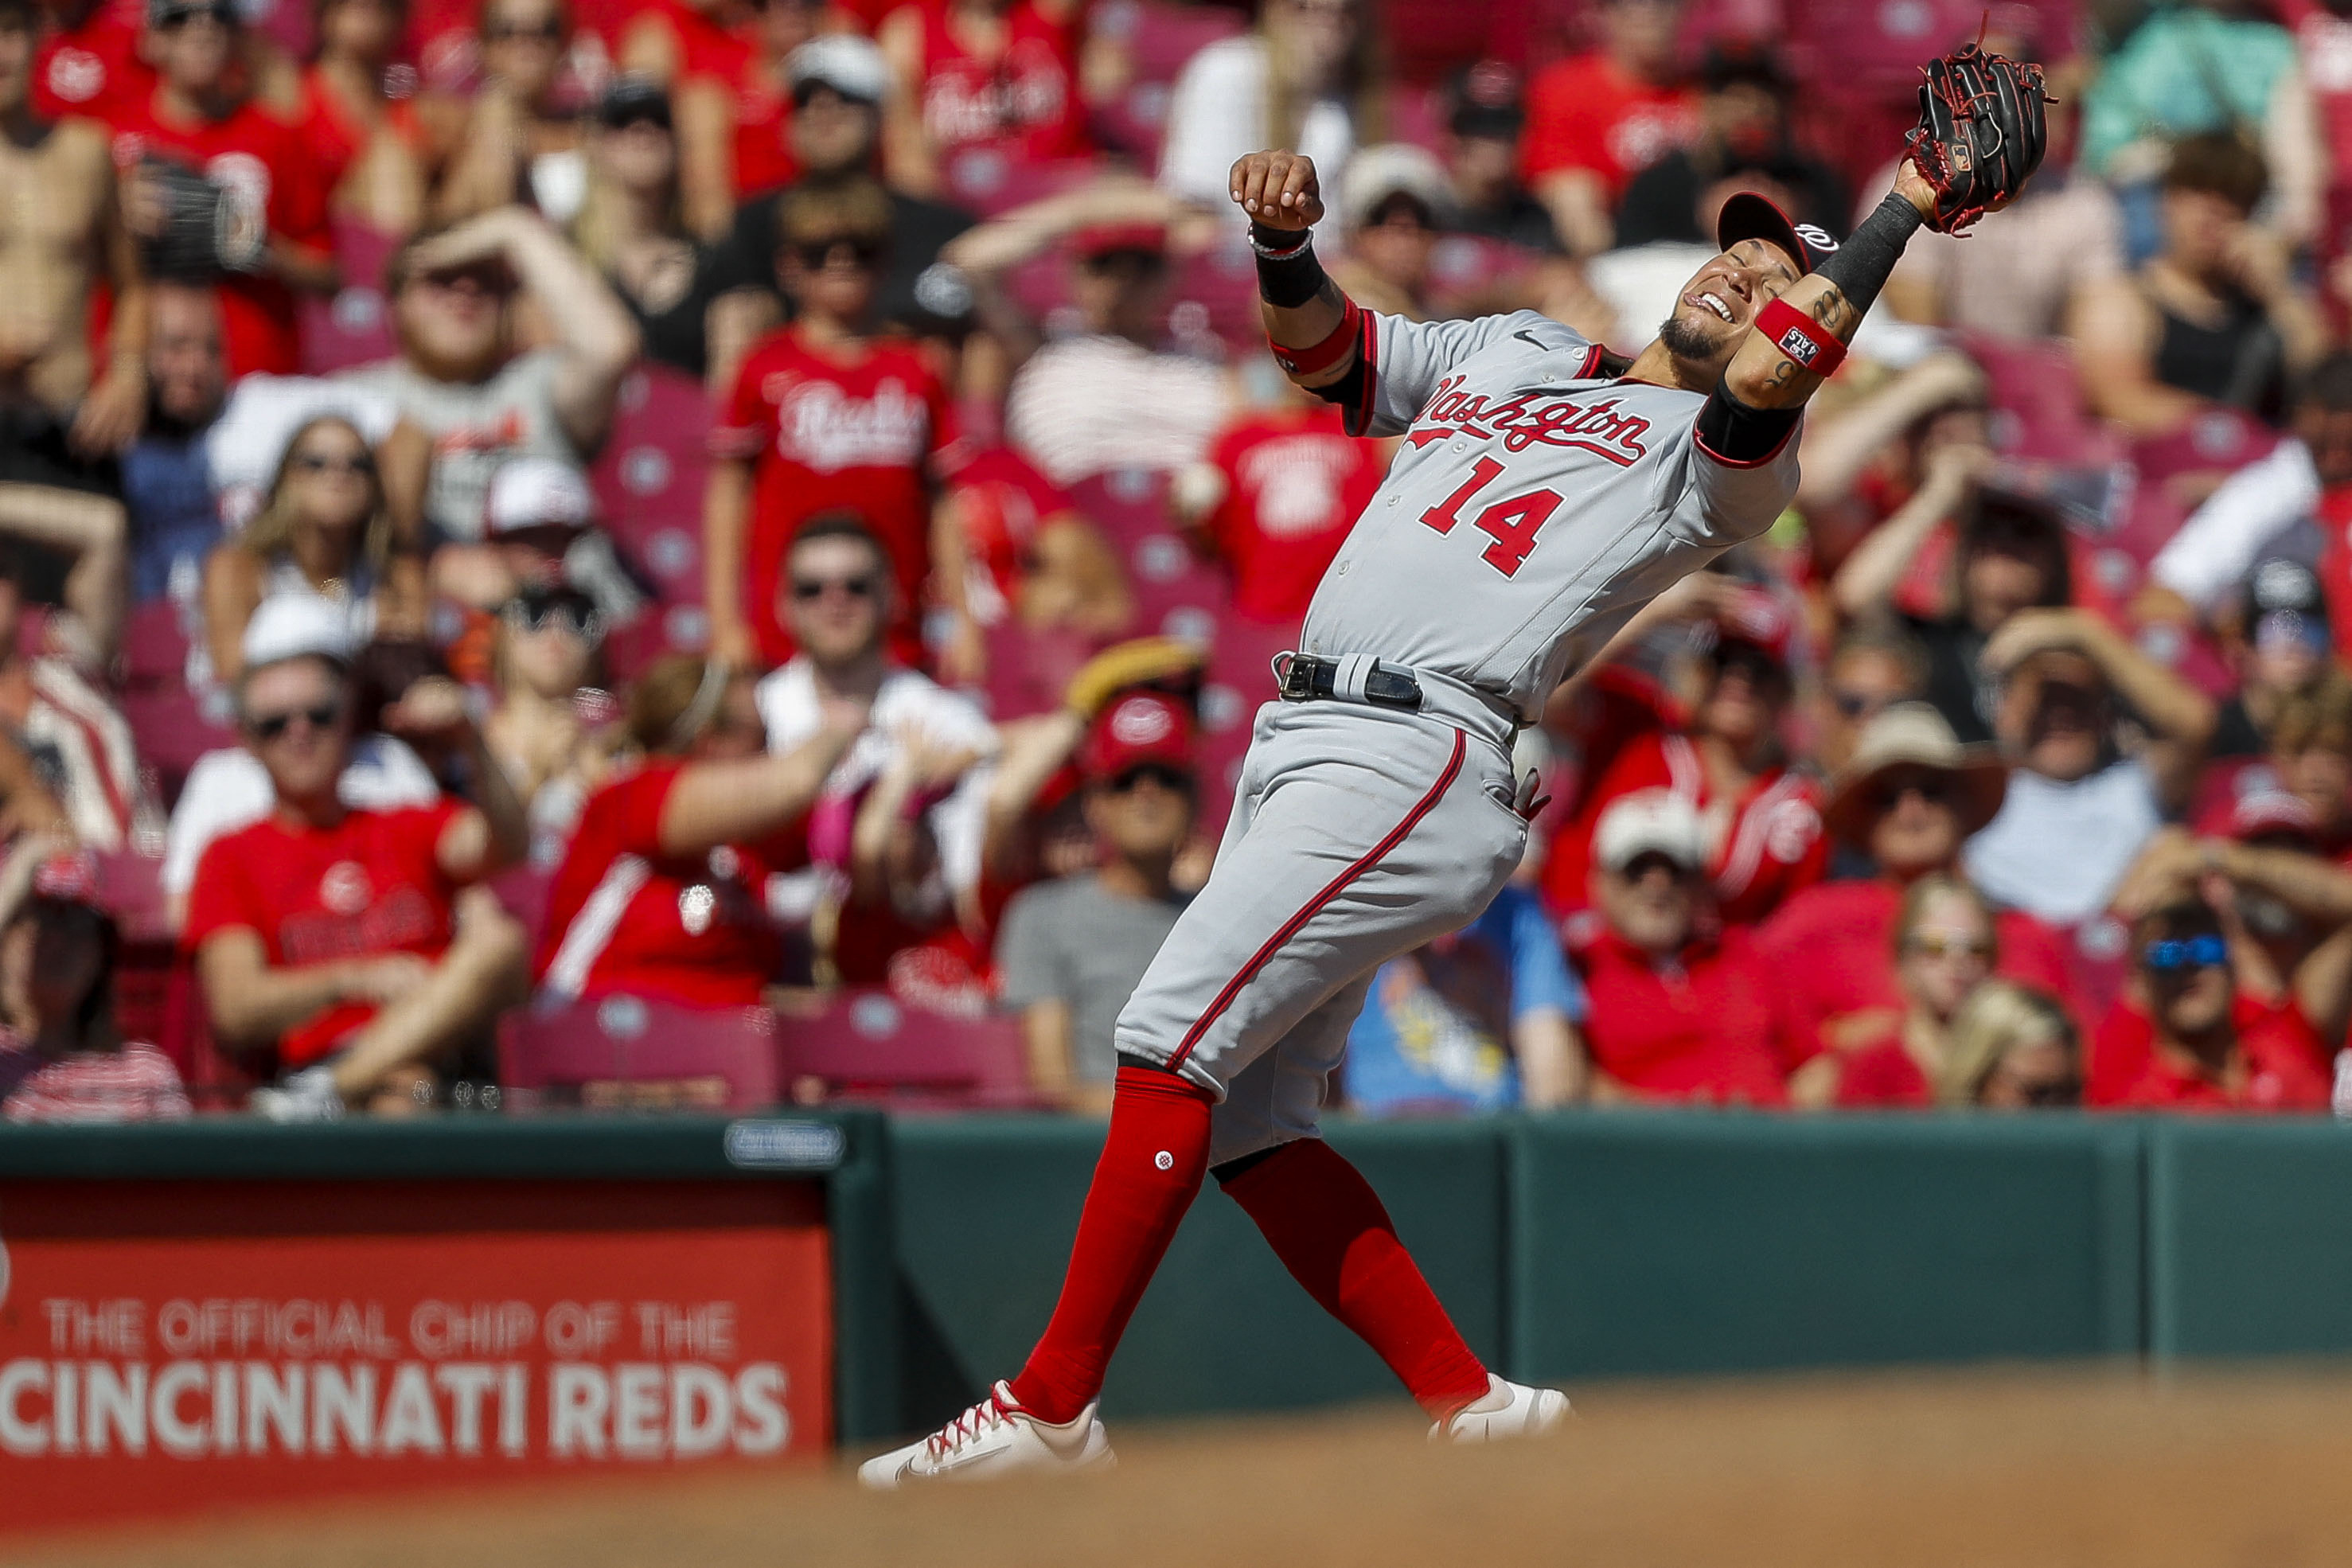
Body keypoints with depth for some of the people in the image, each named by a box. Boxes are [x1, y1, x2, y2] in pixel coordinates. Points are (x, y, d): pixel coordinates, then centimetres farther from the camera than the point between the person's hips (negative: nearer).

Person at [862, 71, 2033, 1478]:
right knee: (1249, 1126, 4)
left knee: (1176, 1034, -18)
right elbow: (1319, 344, 26)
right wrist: (1286, 241, 5)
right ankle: (1473, 1411, 7)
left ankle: (1053, 1407, -16)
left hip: (1418, 755, -8)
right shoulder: (1513, 352, 26)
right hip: (1301, 733, 8)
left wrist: (1901, 215, -7)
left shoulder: (1717, 454, 4)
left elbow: (1768, 376, -18)